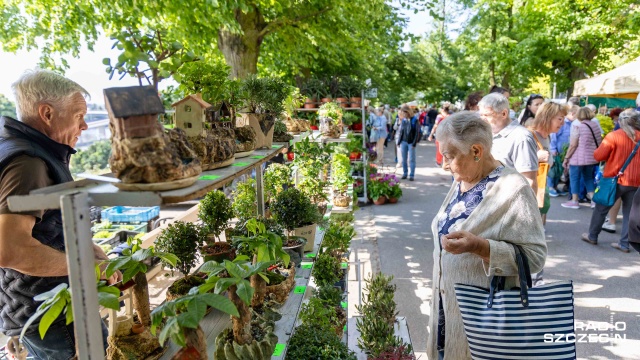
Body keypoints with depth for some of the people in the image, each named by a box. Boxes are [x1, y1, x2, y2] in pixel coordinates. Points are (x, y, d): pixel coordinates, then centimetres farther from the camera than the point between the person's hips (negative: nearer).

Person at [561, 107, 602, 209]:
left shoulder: (579, 127, -12)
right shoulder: (596, 126, 8)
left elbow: (573, 145, -15)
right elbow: (600, 143, 13)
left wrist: (566, 158, -9)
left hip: (578, 158, -6)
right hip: (592, 158, 7)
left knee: (575, 178, 4)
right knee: (588, 178, 18)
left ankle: (574, 201, 8)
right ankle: (593, 199, 18)